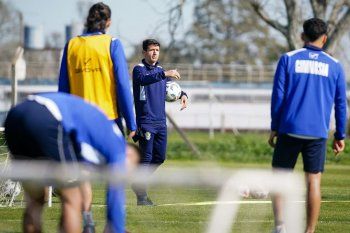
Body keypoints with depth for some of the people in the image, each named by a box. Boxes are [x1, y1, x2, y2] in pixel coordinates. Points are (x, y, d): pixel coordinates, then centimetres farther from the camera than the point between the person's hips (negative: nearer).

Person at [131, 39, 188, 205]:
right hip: (145, 121, -7)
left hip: (161, 122, 7)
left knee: (160, 157, 8)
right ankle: (141, 194, -4)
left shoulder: (161, 70, 15)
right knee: (147, 158, -9)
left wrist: (182, 95, 4)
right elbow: (144, 79, -29)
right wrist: (164, 74, -42)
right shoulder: (139, 69, -6)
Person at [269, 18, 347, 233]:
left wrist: (274, 128, 6)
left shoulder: (288, 59, 2)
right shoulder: (334, 66, 7)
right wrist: (340, 136, 15)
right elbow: (341, 103, 9)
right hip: (318, 133, 1)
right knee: (314, 181, 4)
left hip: (289, 129, -1)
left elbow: (278, 95, 0)